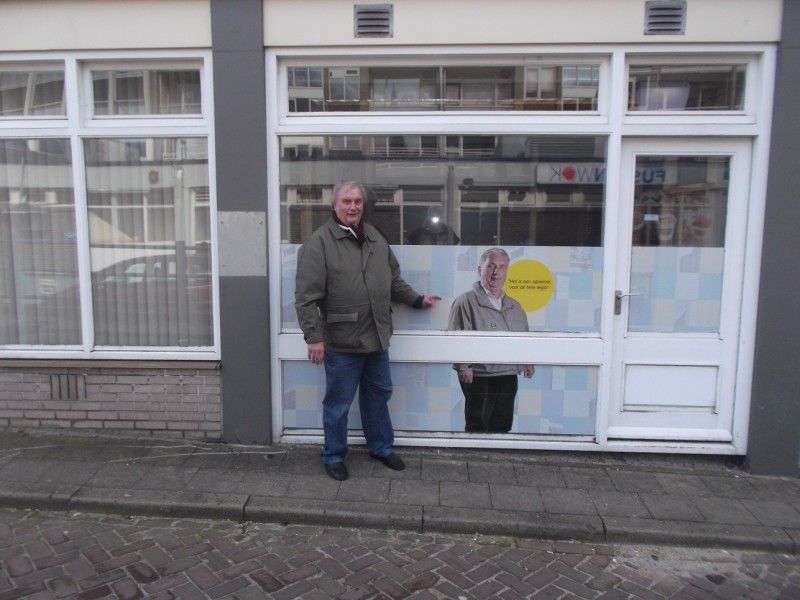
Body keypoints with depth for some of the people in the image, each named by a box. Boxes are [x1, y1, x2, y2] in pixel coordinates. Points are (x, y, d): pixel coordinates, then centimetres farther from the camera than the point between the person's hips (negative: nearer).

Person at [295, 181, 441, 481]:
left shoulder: (376, 238, 10)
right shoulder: (319, 243, -13)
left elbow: (394, 280, 21)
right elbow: (306, 296, -17)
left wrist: (417, 299, 19)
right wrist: (313, 336, -20)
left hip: (377, 338, 7)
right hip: (341, 342, -6)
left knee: (378, 396, 21)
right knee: (338, 404, 9)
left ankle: (381, 448, 39)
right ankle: (333, 456, 29)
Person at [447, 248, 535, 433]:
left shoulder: (514, 306, 18)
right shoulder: (466, 301, -3)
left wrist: (528, 361, 11)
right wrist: (463, 366, -19)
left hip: (509, 377, 6)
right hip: (479, 377, -6)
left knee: (502, 427, 11)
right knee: (477, 427, 0)